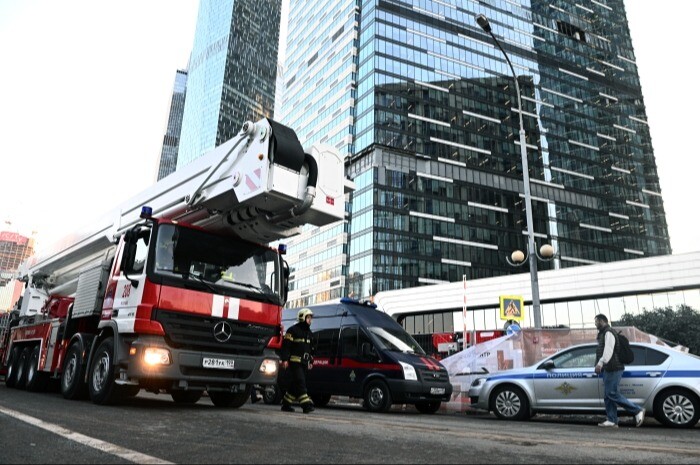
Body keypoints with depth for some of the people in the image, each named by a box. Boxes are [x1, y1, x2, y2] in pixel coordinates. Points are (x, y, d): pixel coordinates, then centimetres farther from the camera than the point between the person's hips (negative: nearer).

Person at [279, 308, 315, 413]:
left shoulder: (308, 332, 19)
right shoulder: (293, 330, -7)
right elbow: (286, 345, -11)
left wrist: (310, 361, 22)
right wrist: (285, 359, -17)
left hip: (304, 362, 8)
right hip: (294, 361, -8)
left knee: (295, 385, 8)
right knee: (300, 383, -13)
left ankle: (286, 404, 17)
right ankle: (306, 405, -16)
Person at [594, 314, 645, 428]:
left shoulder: (608, 333, -11)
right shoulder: (604, 333, 22)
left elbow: (608, 350, -24)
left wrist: (600, 363, -33)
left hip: (613, 369, -10)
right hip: (608, 369, 10)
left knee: (613, 394, -11)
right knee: (608, 396, 7)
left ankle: (638, 410, -2)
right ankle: (612, 421, 8)